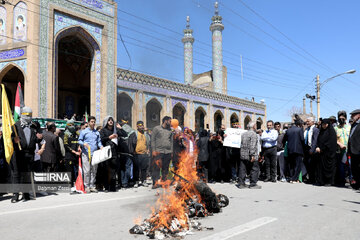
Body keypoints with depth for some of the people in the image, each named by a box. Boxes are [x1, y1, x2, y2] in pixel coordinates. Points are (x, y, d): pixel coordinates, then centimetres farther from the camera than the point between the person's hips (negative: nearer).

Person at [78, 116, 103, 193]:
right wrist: (84, 144, -14)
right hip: (86, 154, -3)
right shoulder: (84, 132, 7)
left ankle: (92, 186, 12)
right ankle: (87, 186, 0)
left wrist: (101, 146, -4)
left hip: (95, 154, 4)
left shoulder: (97, 133, 17)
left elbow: (99, 141, 17)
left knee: (94, 171, 5)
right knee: (87, 170, -7)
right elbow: (79, 141, 5)